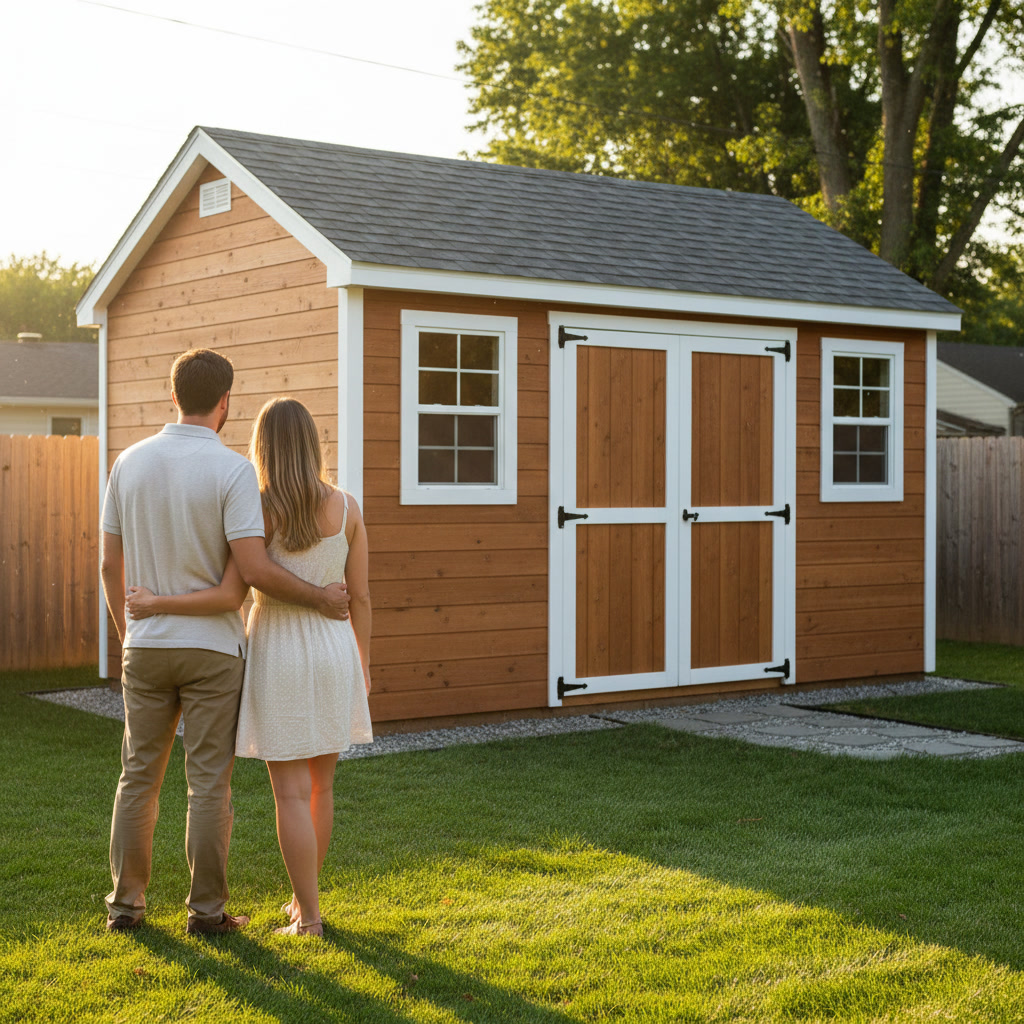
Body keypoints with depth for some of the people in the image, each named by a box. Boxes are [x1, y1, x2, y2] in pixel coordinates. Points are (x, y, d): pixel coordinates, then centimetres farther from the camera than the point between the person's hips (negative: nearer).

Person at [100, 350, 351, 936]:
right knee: (210, 784, 3)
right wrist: (319, 598, -7)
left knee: (140, 777, 13)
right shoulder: (233, 470, -14)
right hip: (212, 648, -4)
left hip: (147, 646, 4)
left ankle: (127, 902, 18)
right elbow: (252, 568, -21)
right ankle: (207, 909, 10)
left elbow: (111, 564, 6)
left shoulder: (130, 463, 1)